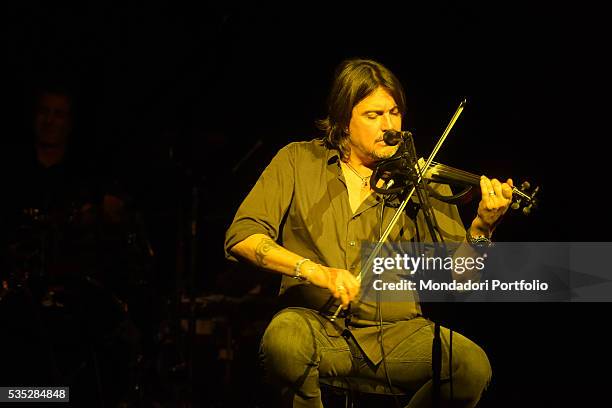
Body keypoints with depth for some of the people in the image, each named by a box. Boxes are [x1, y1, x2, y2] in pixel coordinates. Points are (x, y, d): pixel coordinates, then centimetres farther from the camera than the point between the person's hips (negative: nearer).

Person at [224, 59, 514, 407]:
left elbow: (452, 270, -1)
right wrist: (315, 271, -18)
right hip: (318, 323, -1)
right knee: (283, 342, -36)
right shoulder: (299, 161, 7)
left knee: (473, 365, -26)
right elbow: (241, 236, -3)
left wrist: (482, 228, -22)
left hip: (395, 331, 1)